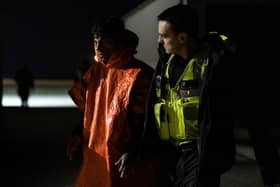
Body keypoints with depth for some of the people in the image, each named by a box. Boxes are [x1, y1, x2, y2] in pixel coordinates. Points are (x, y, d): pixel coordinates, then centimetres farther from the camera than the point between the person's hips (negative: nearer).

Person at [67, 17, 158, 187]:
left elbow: (145, 120, -13)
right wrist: (80, 135, 5)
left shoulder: (139, 75, -13)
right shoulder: (95, 70, 8)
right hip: (95, 154, 6)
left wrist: (132, 153, -18)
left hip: (123, 159, -6)